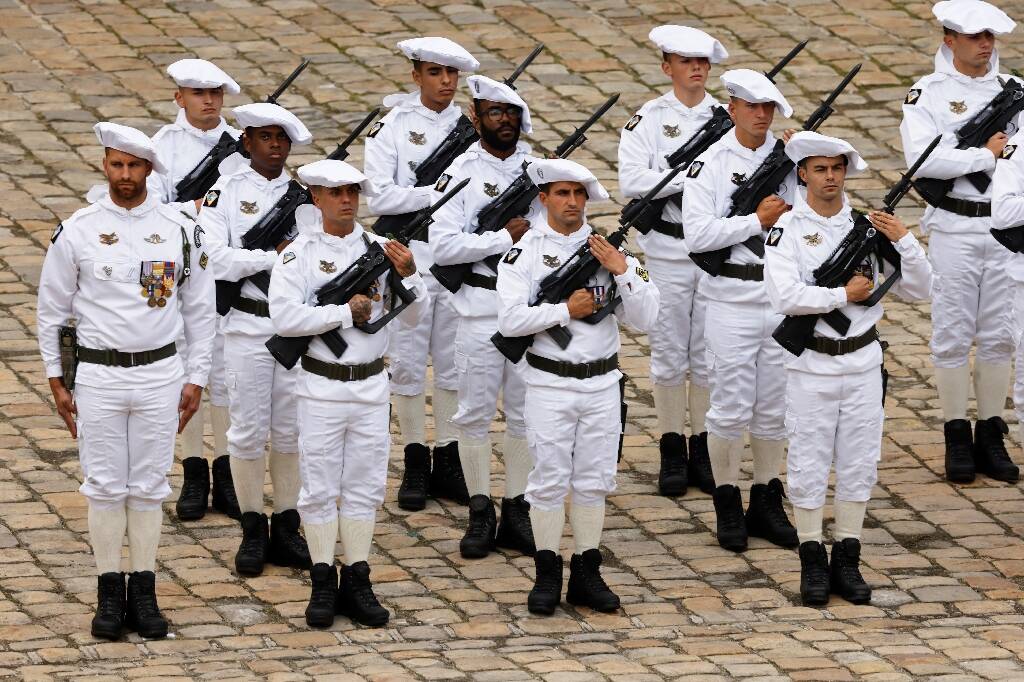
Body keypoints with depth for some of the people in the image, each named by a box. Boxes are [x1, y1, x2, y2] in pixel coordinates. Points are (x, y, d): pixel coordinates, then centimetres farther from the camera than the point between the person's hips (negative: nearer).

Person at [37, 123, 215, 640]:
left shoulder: (179, 230, 1)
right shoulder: (77, 232, -2)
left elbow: (199, 310, 8)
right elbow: (52, 310, 4)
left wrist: (196, 379, 5)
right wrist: (57, 382, 2)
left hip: (159, 374, 1)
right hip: (97, 375, -1)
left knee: (149, 486, 5)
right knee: (105, 485, 2)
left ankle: (144, 594, 12)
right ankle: (109, 594, 10)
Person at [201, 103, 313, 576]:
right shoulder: (226, 193, -3)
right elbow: (215, 258, -14)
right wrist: (274, 256, -17)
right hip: (247, 324, -2)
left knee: (292, 429, 7)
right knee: (248, 430, 2)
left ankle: (286, 528, 17)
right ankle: (252, 531, 14)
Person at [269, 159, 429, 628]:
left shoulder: (379, 249, 5)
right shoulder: (299, 254, -6)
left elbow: (414, 315, 5)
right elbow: (284, 317, -20)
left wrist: (408, 275, -14)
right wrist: (346, 312, -18)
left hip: (371, 385, 4)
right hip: (322, 388, -4)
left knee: (365, 486, 8)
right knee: (320, 488, 2)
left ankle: (356, 584, 15)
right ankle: (322, 586, 9)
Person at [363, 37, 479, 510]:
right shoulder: (393, 126, -5)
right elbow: (378, 196, -13)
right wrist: (437, 194, -19)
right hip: (407, 256, -3)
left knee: (455, 360, 7)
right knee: (408, 360, 4)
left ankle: (449, 459, 17)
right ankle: (414, 464, 14)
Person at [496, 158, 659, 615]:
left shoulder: (609, 249, 5)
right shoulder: (525, 254, -4)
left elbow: (644, 319, -1)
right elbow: (510, 320, -17)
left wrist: (622, 272, -14)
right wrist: (566, 310, -16)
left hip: (601, 384, 3)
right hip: (549, 384, -3)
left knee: (594, 481, 8)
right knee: (549, 481, 0)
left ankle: (586, 576, 16)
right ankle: (547, 577, 9)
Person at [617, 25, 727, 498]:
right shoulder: (650, 119, -4)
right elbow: (631, 180, -16)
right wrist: (689, 176, -21)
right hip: (667, 249, -2)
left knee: (709, 353, 7)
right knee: (670, 352, 5)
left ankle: (704, 450, 17)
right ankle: (671, 454, 14)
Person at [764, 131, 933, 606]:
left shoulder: (868, 225, 4)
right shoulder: (788, 230, -7)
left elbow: (918, 291, 3)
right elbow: (784, 296, -22)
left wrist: (904, 242, -11)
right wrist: (844, 294, -16)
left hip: (862, 362, 3)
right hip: (811, 366, -3)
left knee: (859, 465, 7)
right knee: (809, 465, 2)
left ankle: (847, 562, 17)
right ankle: (812, 563, 11)